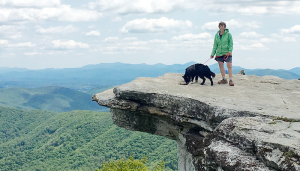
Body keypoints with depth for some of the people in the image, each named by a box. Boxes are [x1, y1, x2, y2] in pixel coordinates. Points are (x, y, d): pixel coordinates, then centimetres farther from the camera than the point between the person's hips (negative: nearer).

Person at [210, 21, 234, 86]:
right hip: (219, 53, 4)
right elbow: (215, 45, 11)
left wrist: (230, 51, -16)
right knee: (221, 66, 8)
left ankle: (231, 80, -11)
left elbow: (231, 43, -2)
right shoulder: (216, 35, 7)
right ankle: (224, 79, 18)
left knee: (229, 66, -11)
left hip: (227, 53, -4)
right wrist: (212, 54, 9)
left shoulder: (228, 34, -3)